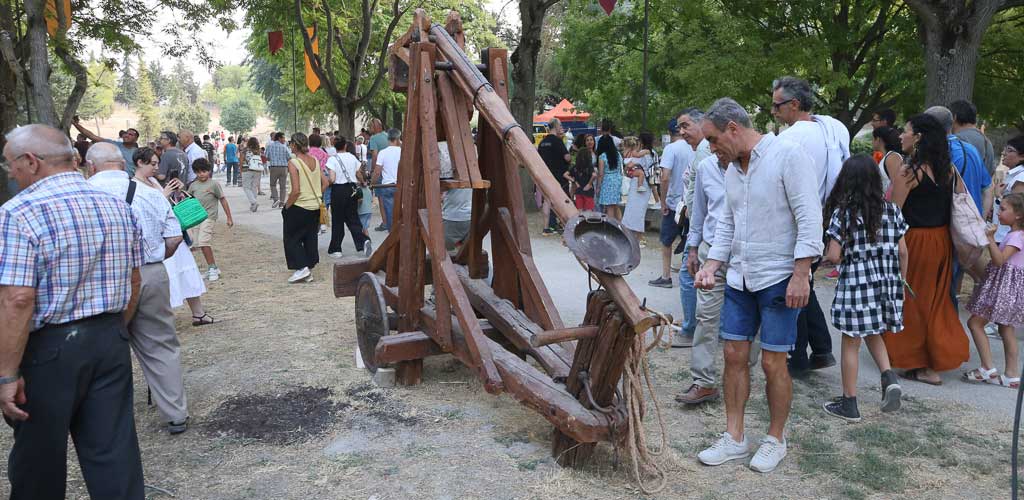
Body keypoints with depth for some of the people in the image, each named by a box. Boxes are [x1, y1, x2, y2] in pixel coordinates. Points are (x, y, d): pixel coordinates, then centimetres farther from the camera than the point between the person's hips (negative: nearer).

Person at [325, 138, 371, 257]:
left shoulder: (332, 159, -8)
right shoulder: (352, 157, 4)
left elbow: (332, 179, -16)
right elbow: (359, 176, 11)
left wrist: (326, 179, 7)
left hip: (338, 191, -3)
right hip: (352, 190, 3)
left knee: (337, 221, 8)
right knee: (353, 219, 10)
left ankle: (335, 249, 15)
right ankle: (362, 241, -13)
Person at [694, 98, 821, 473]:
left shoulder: (788, 155, -12)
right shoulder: (732, 169, 11)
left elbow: (809, 217, -16)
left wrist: (800, 273, -20)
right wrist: (711, 264, 5)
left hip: (779, 278, -7)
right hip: (739, 277, 7)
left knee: (773, 362, 0)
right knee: (734, 356, 7)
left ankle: (775, 440, 19)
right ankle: (734, 438, 19)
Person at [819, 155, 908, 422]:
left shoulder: (842, 212, -10)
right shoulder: (891, 209, 2)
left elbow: (834, 256, -15)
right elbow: (902, 251, 5)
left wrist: (831, 255, 8)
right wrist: (902, 280, 18)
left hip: (856, 283, -5)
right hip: (887, 282, 5)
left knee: (851, 343, 5)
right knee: (872, 333, 26)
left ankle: (849, 403, 14)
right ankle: (889, 376, 5)